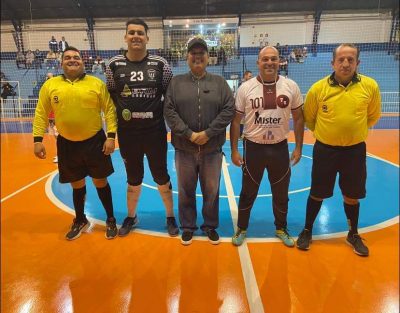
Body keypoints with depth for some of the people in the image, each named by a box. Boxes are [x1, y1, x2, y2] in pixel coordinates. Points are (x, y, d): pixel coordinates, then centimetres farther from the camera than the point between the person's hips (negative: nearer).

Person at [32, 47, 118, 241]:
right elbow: (41, 114, 4)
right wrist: (38, 139, -2)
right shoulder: (50, 85, 2)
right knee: (77, 184, 15)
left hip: (95, 142, -1)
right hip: (67, 144, 2)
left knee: (100, 182, 9)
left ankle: (111, 220, 28)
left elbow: (109, 110, -4)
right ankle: (80, 220, 38)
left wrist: (111, 136, -12)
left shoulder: (97, 83, -2)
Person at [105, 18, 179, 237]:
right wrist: (117, 117, 1)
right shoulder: (114, 65, 0)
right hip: (127, 133, 1)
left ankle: (170, 217, 30)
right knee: (133, 179, 16)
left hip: (155, 132, -1)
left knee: (161, 177, 11)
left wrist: (160, 113, -3)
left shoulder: (160, 64, -3)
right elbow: (110, 96, 8)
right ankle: (131, 217, 38)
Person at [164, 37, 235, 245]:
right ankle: (188, 227, 30)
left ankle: (210, 226, 32)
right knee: (186, 190, 12)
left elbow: (229, 110, -4)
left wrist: (208, 133, -13)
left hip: (212, 149, 0)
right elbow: (169, 111, -5)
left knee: (211, 190, 12)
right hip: (184, 149, 0)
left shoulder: (219, 82, 5)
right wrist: (189, 134, -15)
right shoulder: (176, 82, 4)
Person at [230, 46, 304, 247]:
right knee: (248, 193, 12)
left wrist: (298, 147, 4)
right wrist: (234, 150, -3)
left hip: (280, 147, 2)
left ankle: (281, 229, 38)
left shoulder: (291, 87, -2)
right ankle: (242, 228, 33)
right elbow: (235, 121, -1)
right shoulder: (245, 88, -6)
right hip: (253, 147, -1)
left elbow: (298, 118, 6)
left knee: (281, 193, 16)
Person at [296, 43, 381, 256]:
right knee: (317, 194, 11)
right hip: (325, 150, -1)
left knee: (352, 196, 16)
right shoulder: (318, 88, -10)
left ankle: (353, 235, 38)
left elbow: (373, 116, 10)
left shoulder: (370, 86, -6)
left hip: (355, 150, 2)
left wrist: (354, 131, 13)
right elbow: (308, 118, 5)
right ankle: (307, 231, 31)